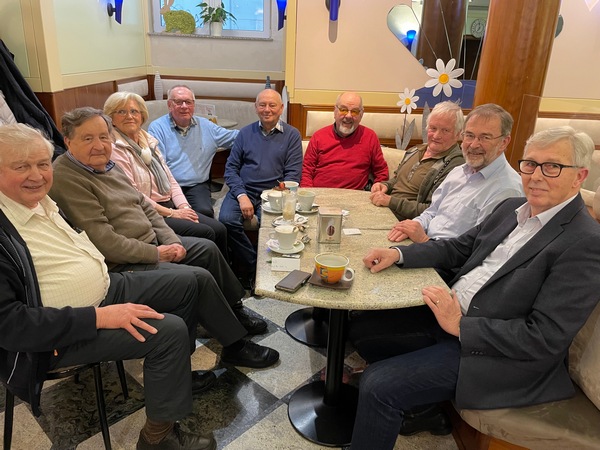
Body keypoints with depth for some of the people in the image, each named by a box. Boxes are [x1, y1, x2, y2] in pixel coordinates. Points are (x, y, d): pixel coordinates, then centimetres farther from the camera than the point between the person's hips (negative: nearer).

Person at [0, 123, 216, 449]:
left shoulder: (39, 200, 2)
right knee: (170, 330, -23)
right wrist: (97, 317, -29)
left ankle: (176, 373, 26)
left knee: (186, 283, 10)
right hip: (58, 333, -9)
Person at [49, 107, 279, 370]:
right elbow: (104, 242, -25)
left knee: (208, 248, 11)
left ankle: (235, 312, 28)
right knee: (200, 277, -19)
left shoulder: (108, 165, 9)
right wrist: (156, 254, -18)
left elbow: (145, 207, 13)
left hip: (151, 244, 10)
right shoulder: (66, 179, -20)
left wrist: (171, 240, -1)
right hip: (121, 265, -10)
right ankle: (235, 346, 0)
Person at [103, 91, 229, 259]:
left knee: (219, 229, -10)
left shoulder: (149, 141, 16)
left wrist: (184, 206, -1)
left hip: (171, 206, 8)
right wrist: (171, 213, -15)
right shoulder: (115, 150, -9)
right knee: (205, 233, -20)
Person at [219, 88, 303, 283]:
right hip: (242, 190, 2)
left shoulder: (292, 135, 8)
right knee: (226, 220, -27)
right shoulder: (245, 133, 15)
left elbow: (293, 174, 1)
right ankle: (254, 267, -10)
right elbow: (231, 167, 9)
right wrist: (241, 196, -8)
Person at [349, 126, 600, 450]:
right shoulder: (511, 208, 7)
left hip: (489, 349, -8)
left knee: (378, 385, -19)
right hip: (448, 314, 9)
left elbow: (546, 338, -21)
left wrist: (460, 325, -22)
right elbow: (458, 248, 14)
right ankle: (419, 408, 26)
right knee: (360, 327, 9)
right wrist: (399, 253, -1)